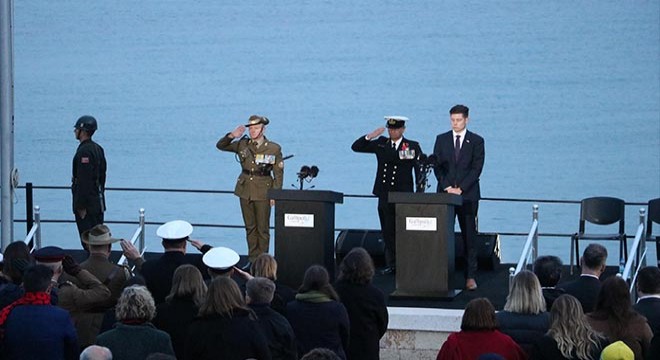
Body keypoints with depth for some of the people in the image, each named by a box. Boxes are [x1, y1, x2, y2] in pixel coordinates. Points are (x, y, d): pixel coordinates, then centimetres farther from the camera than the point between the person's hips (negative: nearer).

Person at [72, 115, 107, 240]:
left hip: (87, 204, -10)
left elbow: (84, 181, -21)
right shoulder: (98, 149, 12)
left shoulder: (84, 151, -18)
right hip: (98, 202, 10)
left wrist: (81, 206, -19)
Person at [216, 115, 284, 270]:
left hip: (263, 192, -4)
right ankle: (252, 259, 17)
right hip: (245, 190, 4)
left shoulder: (274, 149, -4)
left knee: (263, 228, 0)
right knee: (250, 227, 10)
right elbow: (220, 146, 7)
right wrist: (231, 136, -11)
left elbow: (278, 174, -2)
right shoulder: (243, 144, 5)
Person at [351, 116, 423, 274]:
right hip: (384, 194, 4)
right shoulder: (380, 144, 10)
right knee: (388, 231, 6)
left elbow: (420, 171, -1)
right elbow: (356, 147, 9)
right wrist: (370, 136, -9)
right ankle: (392, 264, 12)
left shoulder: (413, 147, 1)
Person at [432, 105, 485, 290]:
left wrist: (460, 189, -12)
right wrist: (447, 187, -8)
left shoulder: (476, 141, 3)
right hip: (445, 193, 2)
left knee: (469, 235, -2)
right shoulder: (441, 139, 10)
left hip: (468, 194, -2)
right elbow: (437, 165, 6)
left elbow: (477, 168, -4)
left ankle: (471, 276, -2)